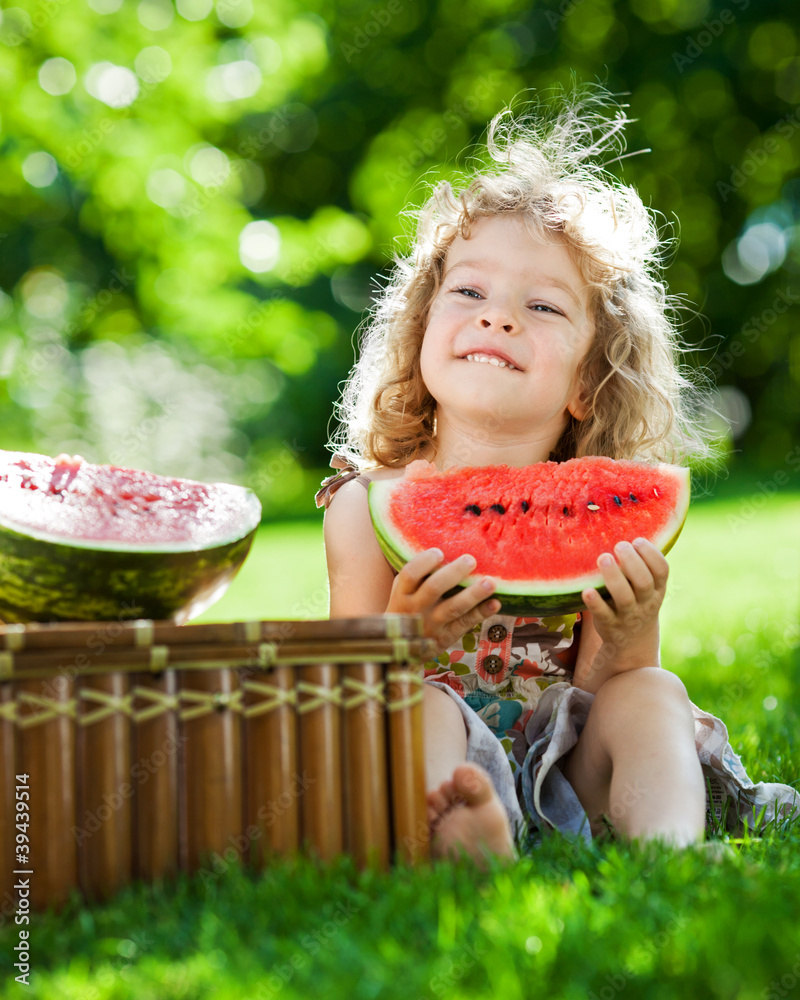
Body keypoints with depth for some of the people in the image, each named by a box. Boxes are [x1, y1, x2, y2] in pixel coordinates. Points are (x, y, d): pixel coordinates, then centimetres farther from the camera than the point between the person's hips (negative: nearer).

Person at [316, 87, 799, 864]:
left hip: (558, 774, 2)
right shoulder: (371, 506, -6)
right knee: (427, 707, -31)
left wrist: (629, 644, -25)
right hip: (426, 774, -1)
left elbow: (597, 703, -2)